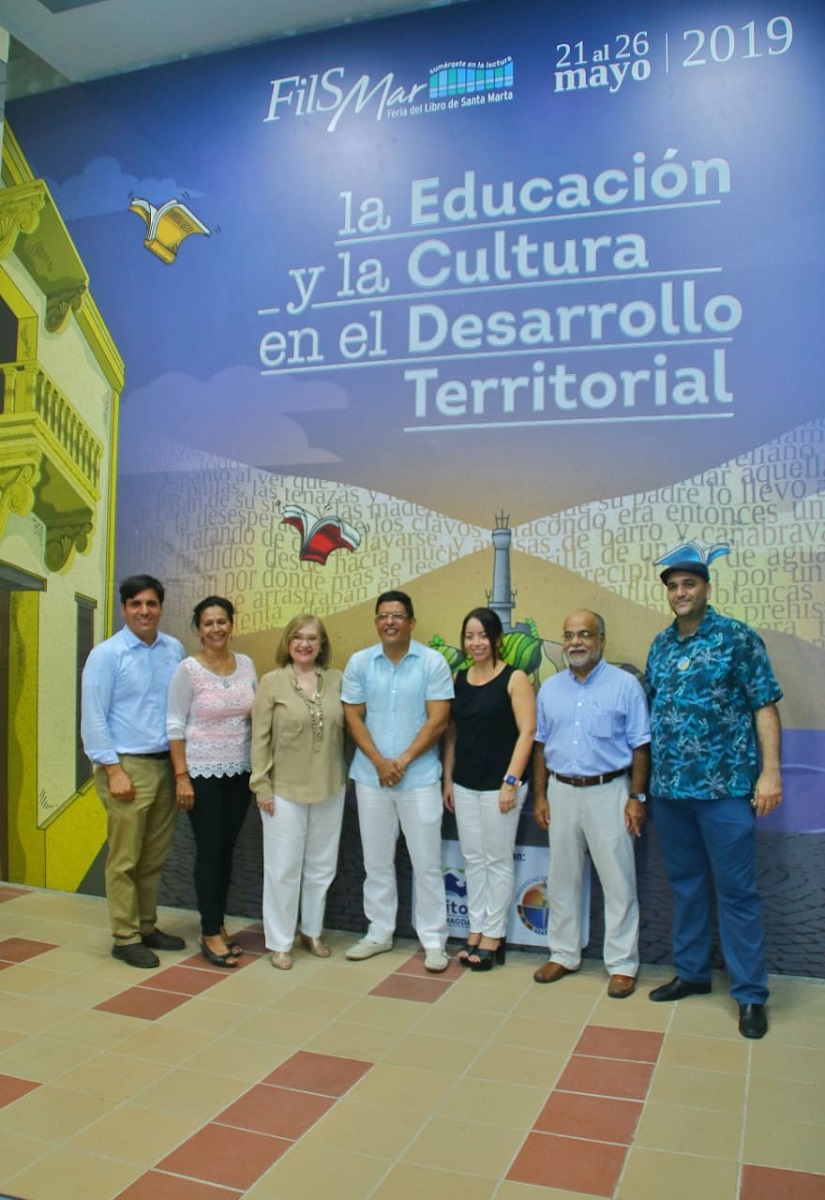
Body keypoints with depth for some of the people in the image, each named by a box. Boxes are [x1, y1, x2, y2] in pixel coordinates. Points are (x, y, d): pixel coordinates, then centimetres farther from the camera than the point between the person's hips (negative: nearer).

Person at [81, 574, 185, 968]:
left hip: (166, 765, 5)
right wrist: (113, 769, -13)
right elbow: (93, 718, -9)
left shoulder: (175, 650, 5)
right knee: (125, 858, 2)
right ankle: (125, 938, 14)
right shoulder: (106, 655, -8)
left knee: (154, 857, 14)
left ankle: (147, 926, 28)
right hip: (127, 766, -5)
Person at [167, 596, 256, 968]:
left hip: (239, 771, 4)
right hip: (202, 772, -4)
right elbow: (175, 724, -9)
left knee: (227, 849, 11)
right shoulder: (188, 669, -10)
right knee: (209, 850, 0)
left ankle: (217, 924, 25)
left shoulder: (246, 664, 3)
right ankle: (211, 934, 12)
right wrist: (181, 776, -13)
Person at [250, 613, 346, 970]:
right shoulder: (272, 682, -5)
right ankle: (280, 943, 20)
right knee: (283, 869, 5)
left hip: (330, 789, 3)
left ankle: (312, 931, 33)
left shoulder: (336, 680, 1)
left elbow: (344, 729, 5)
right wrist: (262, 787, -8)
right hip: (285, 790, -3)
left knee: (322, 866, 14)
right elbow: (260, 739, -5)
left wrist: (345, 776, 2)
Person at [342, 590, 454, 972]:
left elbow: (438, 720, -8)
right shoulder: (359, 663, 2)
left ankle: (433, 940, 16)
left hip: (420, 777, -2)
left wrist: (402, 761, -12)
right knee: (376, 861, 13)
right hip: (370, 776, 3)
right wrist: (379, 762, -10)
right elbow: (353, 718, 2)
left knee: (427, 863, 3)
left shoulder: (433, 662, -5)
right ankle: (379, 933, 27)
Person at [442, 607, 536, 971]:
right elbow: (451, 733, 12)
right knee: (473, 859, 12)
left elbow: (527, 732, -11)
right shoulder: (458, 679, 8)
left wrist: (511, 781, -16)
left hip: (499, 784, -5)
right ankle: (475, 930, 24)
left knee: (498, 860, 5)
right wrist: (447, 779, 9)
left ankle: (493, 936, 17)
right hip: (464, 784, 5)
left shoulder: (514, 679, -7)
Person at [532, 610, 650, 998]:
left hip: (608, 791, -4)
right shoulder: (550, 688, 7)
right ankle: (563, 954, 26)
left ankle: (622, 963, 15)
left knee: (618, 881, 2)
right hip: (561, 791, 4)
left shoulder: (625, 685, -5)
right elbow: (541, 745, 11)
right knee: (562, 879, 12)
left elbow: (640, 747, -5)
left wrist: (637, 798, -9)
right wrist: (540, 796, 7)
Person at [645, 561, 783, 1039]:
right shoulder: (660, 646, 10)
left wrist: (770, 771, -14)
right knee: (686, 884, 15)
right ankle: (692, 973, 30)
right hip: (669, 786, 5)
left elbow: (765, 706, -7)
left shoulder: (738, 638, -5)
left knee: (736, 890, 2)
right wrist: (646, 779, 13)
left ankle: (751, 994, 14)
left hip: (724, 785, -5)